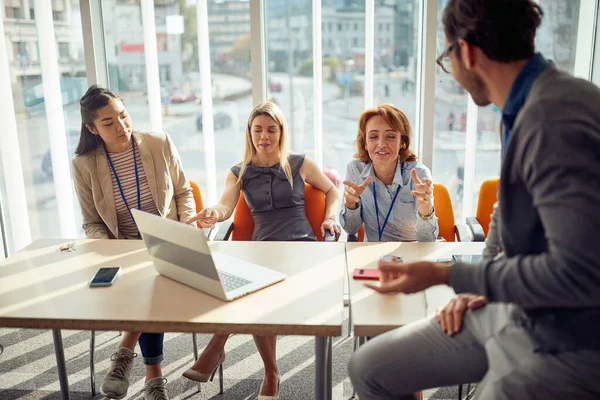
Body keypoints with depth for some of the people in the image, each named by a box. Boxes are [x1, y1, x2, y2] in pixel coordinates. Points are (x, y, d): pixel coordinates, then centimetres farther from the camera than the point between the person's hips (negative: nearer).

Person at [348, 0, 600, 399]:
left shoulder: (556, 117, -25)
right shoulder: (531, 107, 7)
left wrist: (446, 275, -20)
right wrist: (487, 287, 6)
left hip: (565, 345, -8)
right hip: (513, 310, 8)